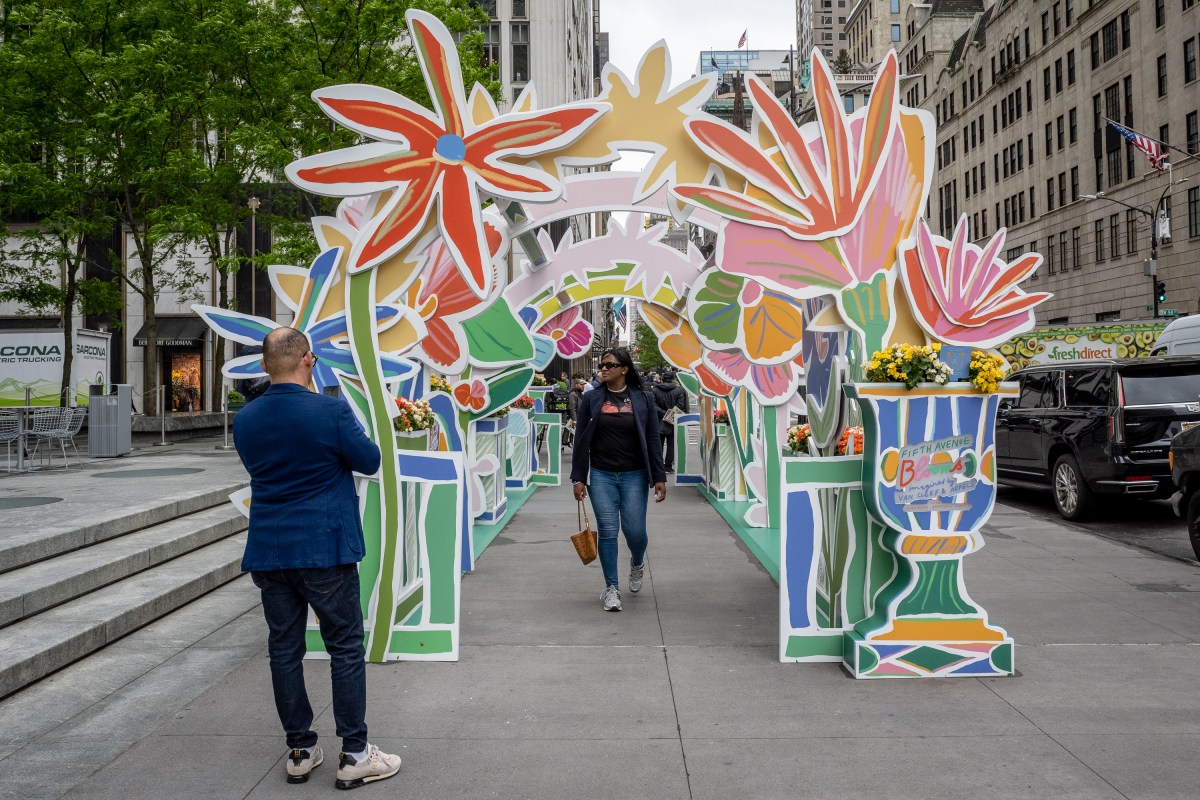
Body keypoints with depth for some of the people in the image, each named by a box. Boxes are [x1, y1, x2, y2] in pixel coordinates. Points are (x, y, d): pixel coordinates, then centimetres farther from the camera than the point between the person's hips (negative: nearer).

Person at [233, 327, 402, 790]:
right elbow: (369, 461, -3)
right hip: (325, 550, -4)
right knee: (345, 649, 5)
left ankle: (301, 752, 21)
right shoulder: (331, 412, -14)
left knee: (284, 651, 12)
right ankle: (354, 756, 9)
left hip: (268, 553, 5)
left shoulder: (245, 420, 1)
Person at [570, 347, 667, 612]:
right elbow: (581, 440, 3)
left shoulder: (643, 399, 1)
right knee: (607, 531, -1)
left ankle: (637, 563, 33)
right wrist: (578, 478, -1)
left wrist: (659, 477, -2)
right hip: (601, 476, 1)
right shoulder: (591, 399, 2)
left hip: (634, 476, 0)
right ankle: (611, 588, 13)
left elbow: (653, 441, 1)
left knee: (635, 531, -1)